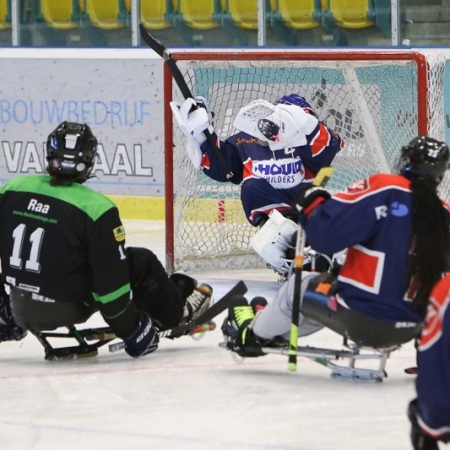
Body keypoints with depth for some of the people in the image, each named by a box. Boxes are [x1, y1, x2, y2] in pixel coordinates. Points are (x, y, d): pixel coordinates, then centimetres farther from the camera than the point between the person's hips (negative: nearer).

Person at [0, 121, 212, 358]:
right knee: (141, 263, 12)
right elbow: (110, 277, -18)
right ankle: (176, 310, 33)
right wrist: (131, 329, -4)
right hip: (66, 309, -5)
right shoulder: (96, 209, -19)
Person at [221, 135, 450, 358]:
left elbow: (326, 233, -19)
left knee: (298, 287, 23)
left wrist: (311, 203, 1)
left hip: (359, 319, -6)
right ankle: (277, 334, 48)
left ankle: (252, 335, 45)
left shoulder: (383, 189, -15)